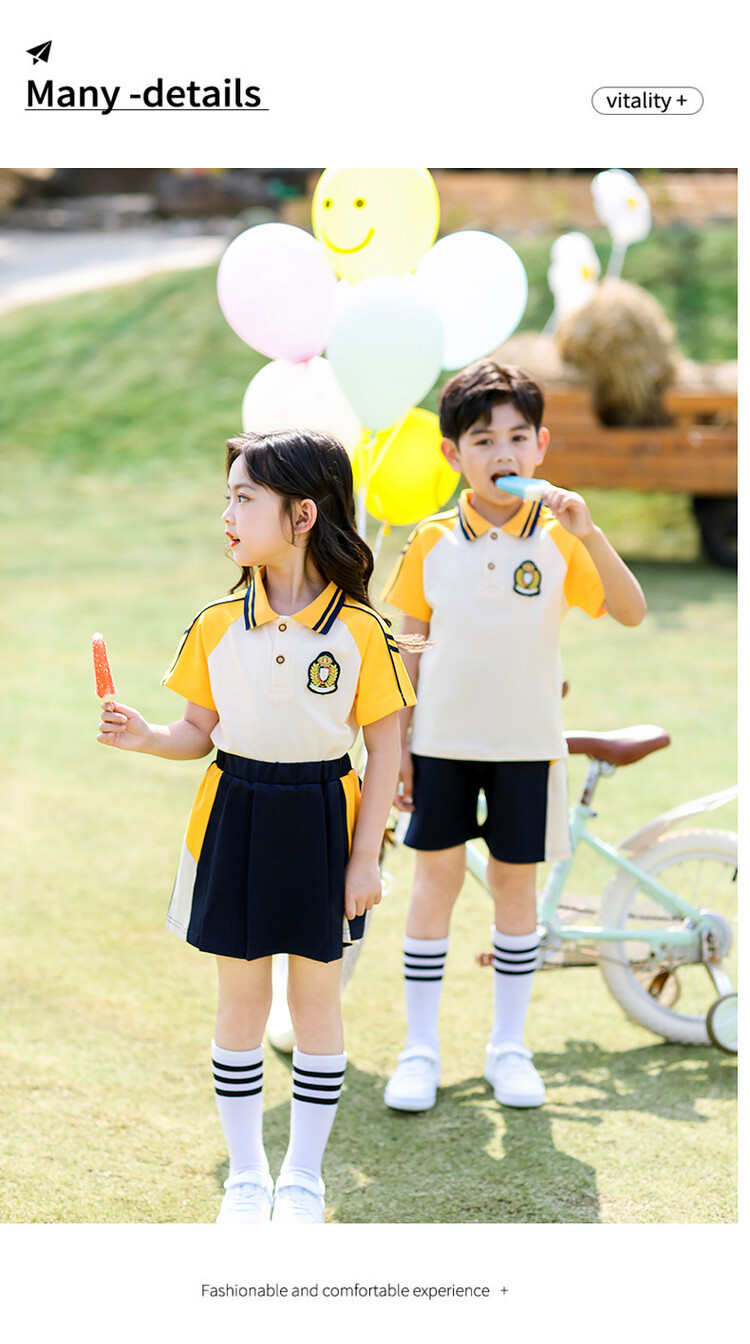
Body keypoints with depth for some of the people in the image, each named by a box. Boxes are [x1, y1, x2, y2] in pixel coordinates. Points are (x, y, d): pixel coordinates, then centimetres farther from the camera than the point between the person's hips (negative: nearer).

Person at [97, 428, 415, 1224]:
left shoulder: (358, 629, -8)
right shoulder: (218, 625, 0)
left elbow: (384, 748, -4)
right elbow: (201, 732, 6)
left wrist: (366, 857, -7)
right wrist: (144, 738, -14)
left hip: (321, 819, -2)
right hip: (235, 815, 2)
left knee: (316, 997, 8)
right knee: (241, 999, 9)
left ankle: (303, 1176, 22)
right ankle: (245, 1173, 22)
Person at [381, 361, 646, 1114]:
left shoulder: (559, 541, -4)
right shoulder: (431, 542, -2)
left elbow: (631, 613, -15)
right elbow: (408, 648, 4)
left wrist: (589, 532, -27)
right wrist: (397, 745, 1)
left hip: (526, 743, 0)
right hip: (442, 740, 0)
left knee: (516, 883, 8)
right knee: (436, 880, 4)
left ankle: (508, 1046, 22)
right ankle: (419, 1048, 14)